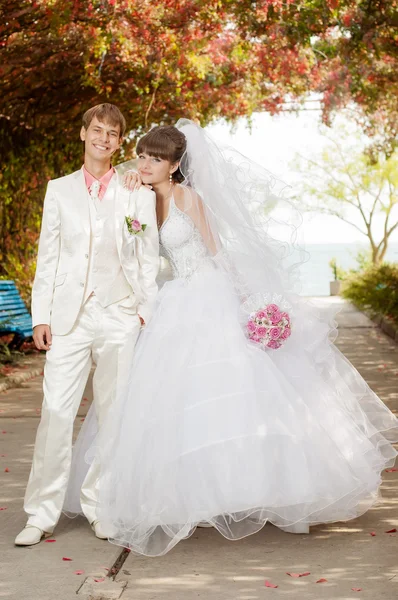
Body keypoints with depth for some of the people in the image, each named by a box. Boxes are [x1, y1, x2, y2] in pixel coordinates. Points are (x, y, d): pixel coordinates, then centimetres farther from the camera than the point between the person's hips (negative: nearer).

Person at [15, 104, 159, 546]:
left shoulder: (138, 193, 8)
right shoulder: (59, 190, 11)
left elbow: (148, 258, 8)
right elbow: (47, 257, 9)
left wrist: (148, 311, 1)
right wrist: (40, 316, 2)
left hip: (120, 315, 0)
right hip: (68, 316, 0)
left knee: (114, 414, 5)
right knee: (56, 412, -7)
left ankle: (101, 507, 18)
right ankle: (42, 514, 0)